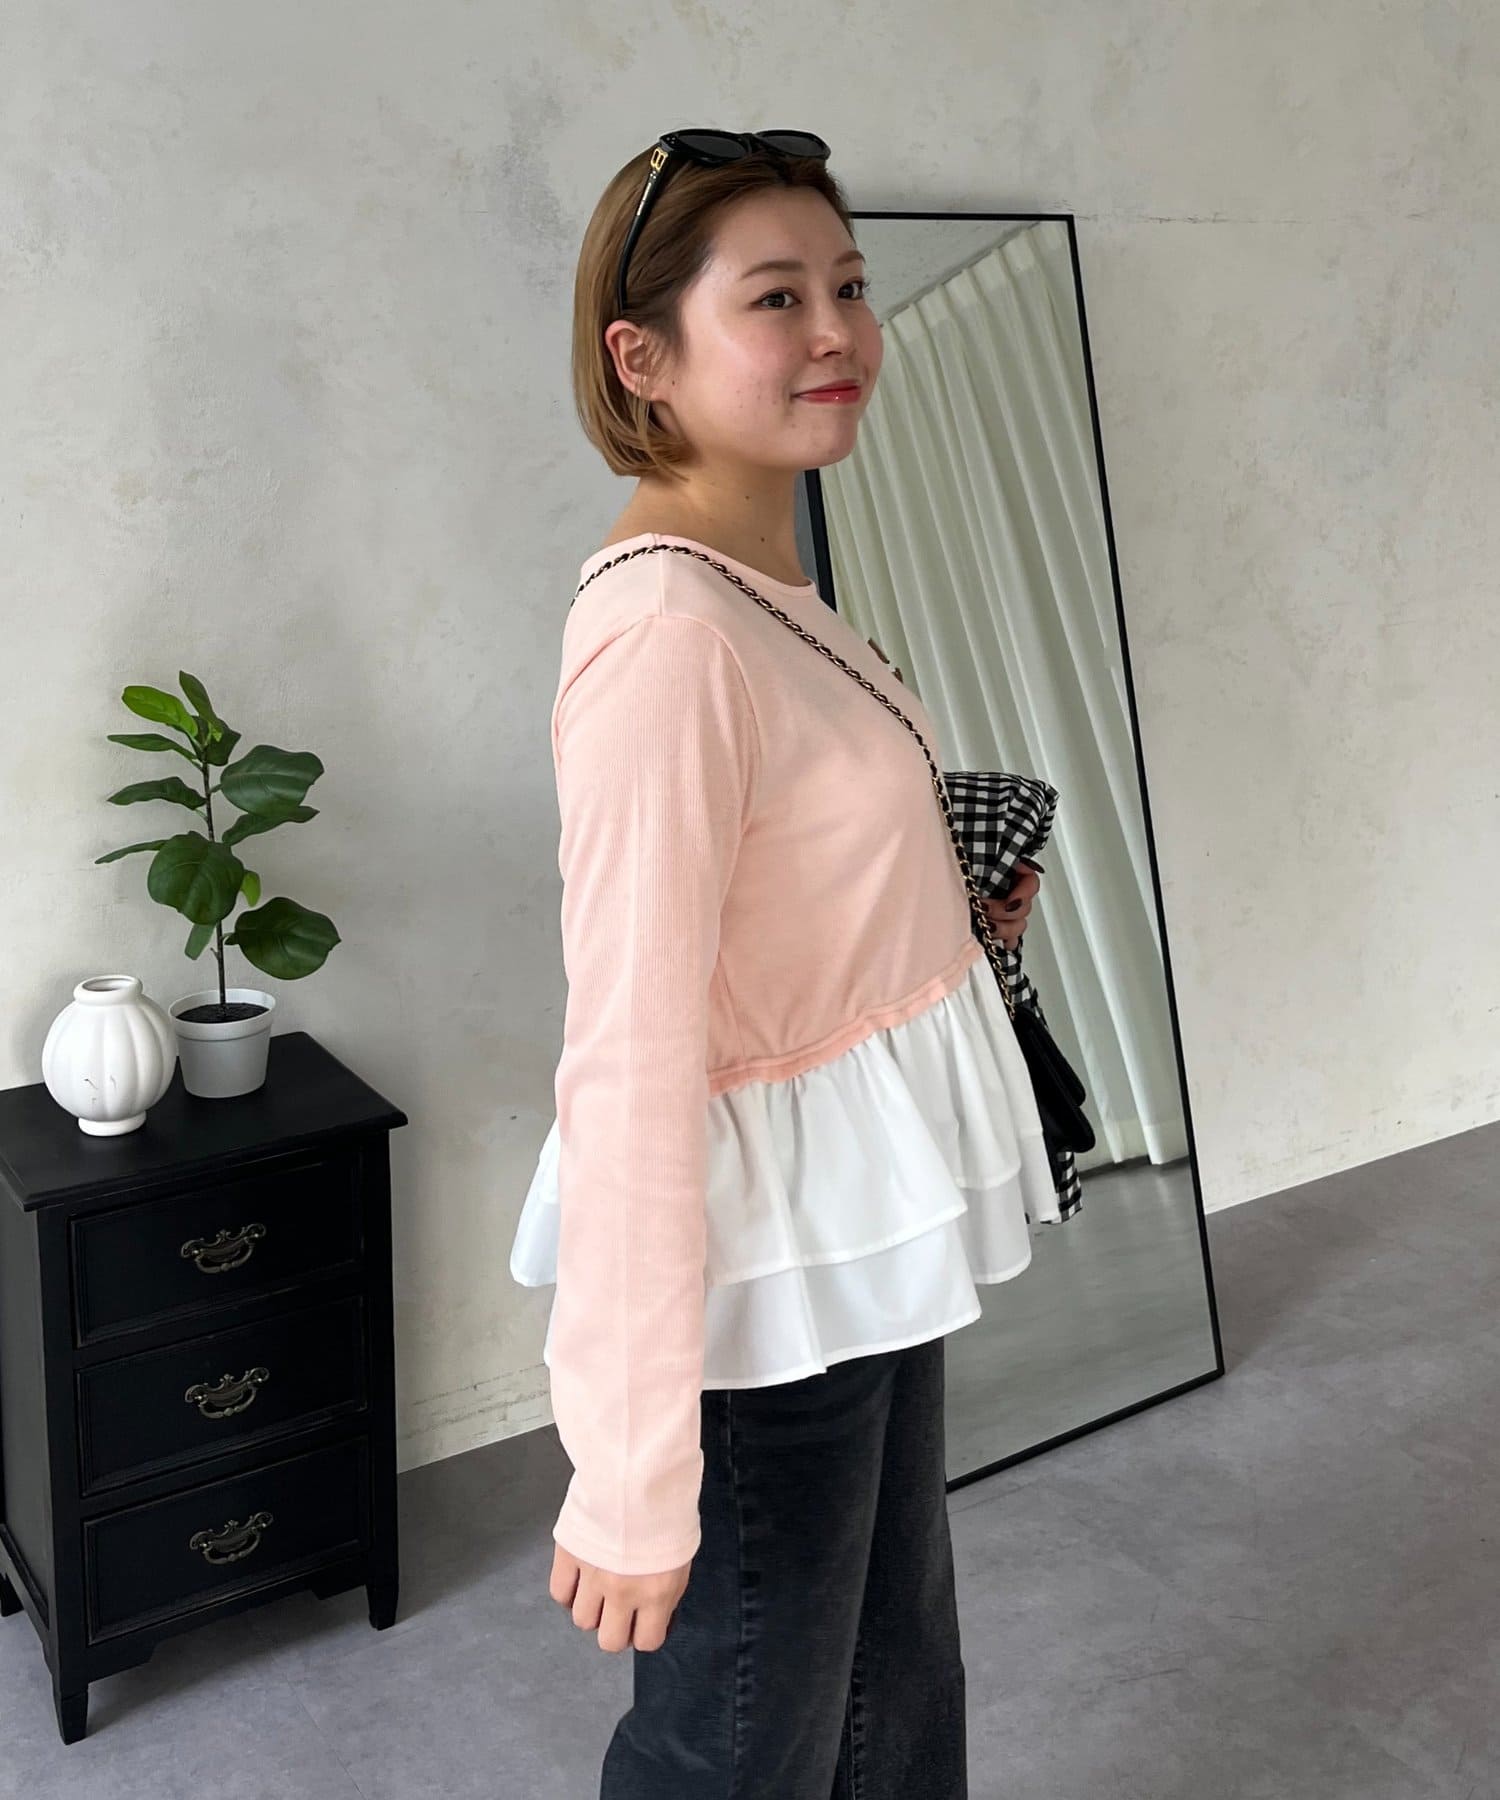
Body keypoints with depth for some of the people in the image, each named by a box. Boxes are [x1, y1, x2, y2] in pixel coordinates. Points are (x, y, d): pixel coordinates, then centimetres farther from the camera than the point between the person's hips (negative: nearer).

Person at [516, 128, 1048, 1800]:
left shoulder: (767, 579, 5)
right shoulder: (666, 633, -25)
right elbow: (629, 1065, -28)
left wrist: (950, 905, 4)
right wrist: (631, 1475, -25)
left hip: (863, 1244, 9)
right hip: (765, 1282, -9)